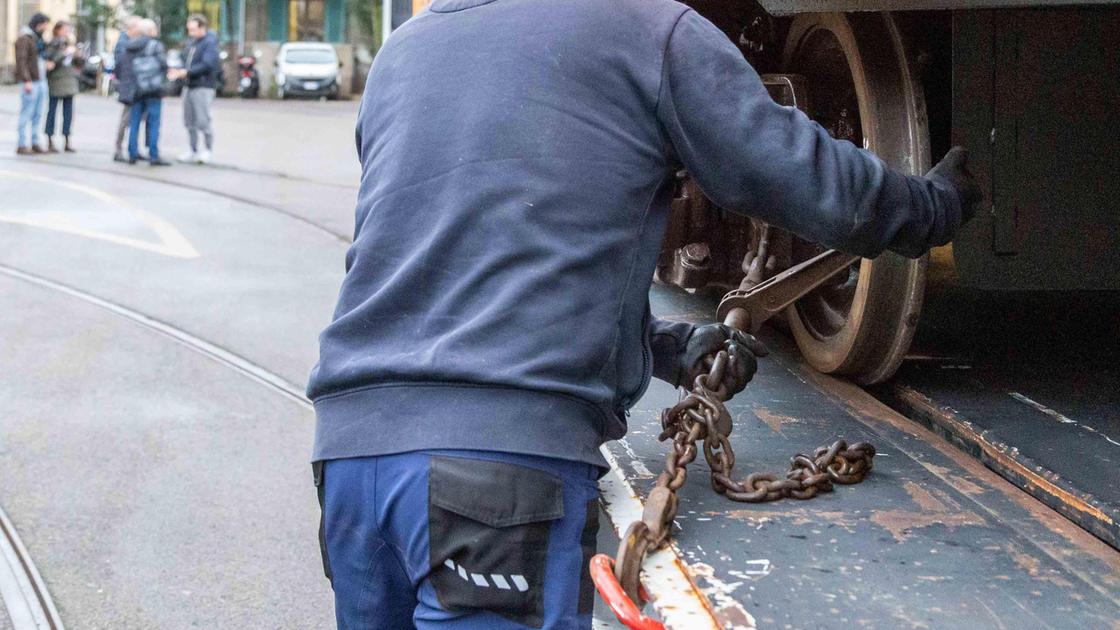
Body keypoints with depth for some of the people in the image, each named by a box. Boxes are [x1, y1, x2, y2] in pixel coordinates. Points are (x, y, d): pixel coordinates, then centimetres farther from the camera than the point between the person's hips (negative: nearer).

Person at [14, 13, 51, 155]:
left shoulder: (38, 39, 18)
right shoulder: (24, 39, -9)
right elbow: (21, 61, -16)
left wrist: (46, 64, 7)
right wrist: (27, 81, -23)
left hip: (41, 81, 9)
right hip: (30, 83, -9)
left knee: (37, 115, 9)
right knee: (26, 114, -7)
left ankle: (34, 144, 13)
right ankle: (22, 146, -6)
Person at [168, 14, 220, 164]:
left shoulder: (210, 43, -10)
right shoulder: (192, 43, 15)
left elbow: (207, 65, -19)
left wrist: (186, 72, -20)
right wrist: (178, 71, 0)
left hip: (203, 86, -8)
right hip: (189, 85, 8)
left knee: (203, 120, -5)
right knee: (189, 121, 11)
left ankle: (207, 150, 9)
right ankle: (193, 150, 20)